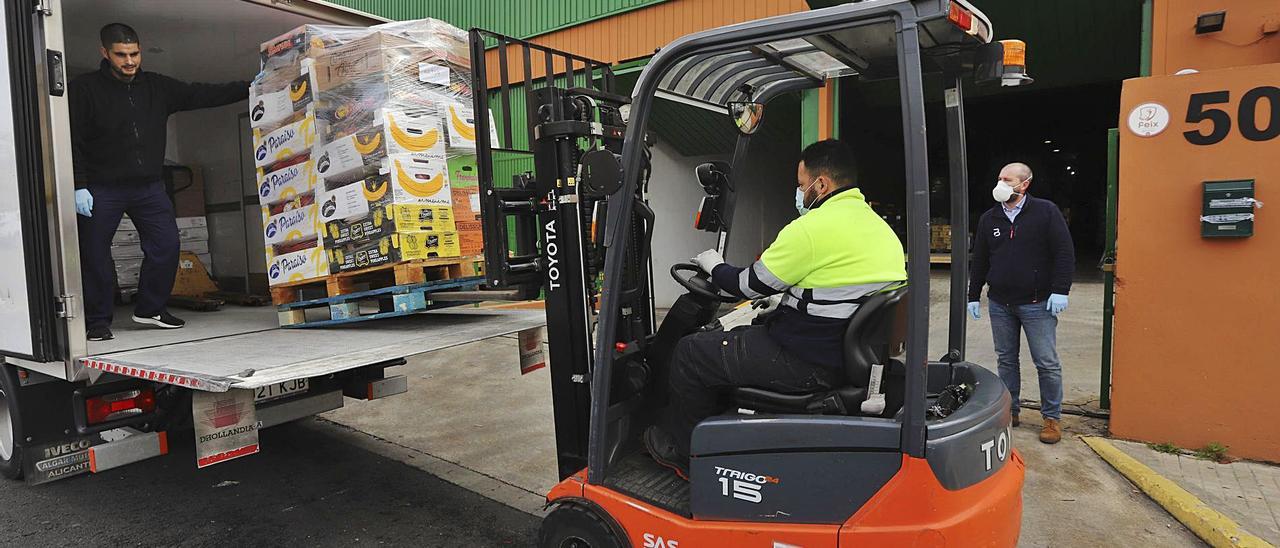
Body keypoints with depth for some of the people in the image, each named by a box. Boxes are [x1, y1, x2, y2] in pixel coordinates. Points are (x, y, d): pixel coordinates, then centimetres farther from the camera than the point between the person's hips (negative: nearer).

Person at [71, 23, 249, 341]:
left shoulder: (157, 87, 6)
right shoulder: (84, 89, -6)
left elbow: (201, 96, 4)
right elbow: (72, 142, -8)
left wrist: (250, 89, -5)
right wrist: (78, 187, -14)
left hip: (149, 186, 4)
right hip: (101, 189, -3)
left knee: (166, 245, 0)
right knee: (94, 254, 1)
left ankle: (150, 309, 16)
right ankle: (98, 320, 14)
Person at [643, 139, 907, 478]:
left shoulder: (813, 228, -18)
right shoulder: (881, 227, 10)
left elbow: (750, 286, -9)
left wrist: (714, 266, 12)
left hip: (808, 363, -10)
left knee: (690, 354, 4)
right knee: (725, 339, 25)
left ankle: (686, 455, 22)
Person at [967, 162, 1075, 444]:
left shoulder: (1046, 211, -3)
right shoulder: (989, 219, 9)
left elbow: (1065, 253, -6)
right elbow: (979, 261, 13)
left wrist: (1060, 291, -13)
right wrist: (973, 296, 11)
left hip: (1037, 304, -4)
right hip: (1000, 304, 4)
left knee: (1047, 363, 1)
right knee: (1006, 360, 11)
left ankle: (1052, 418, 14)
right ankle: (1010, 411, 22)